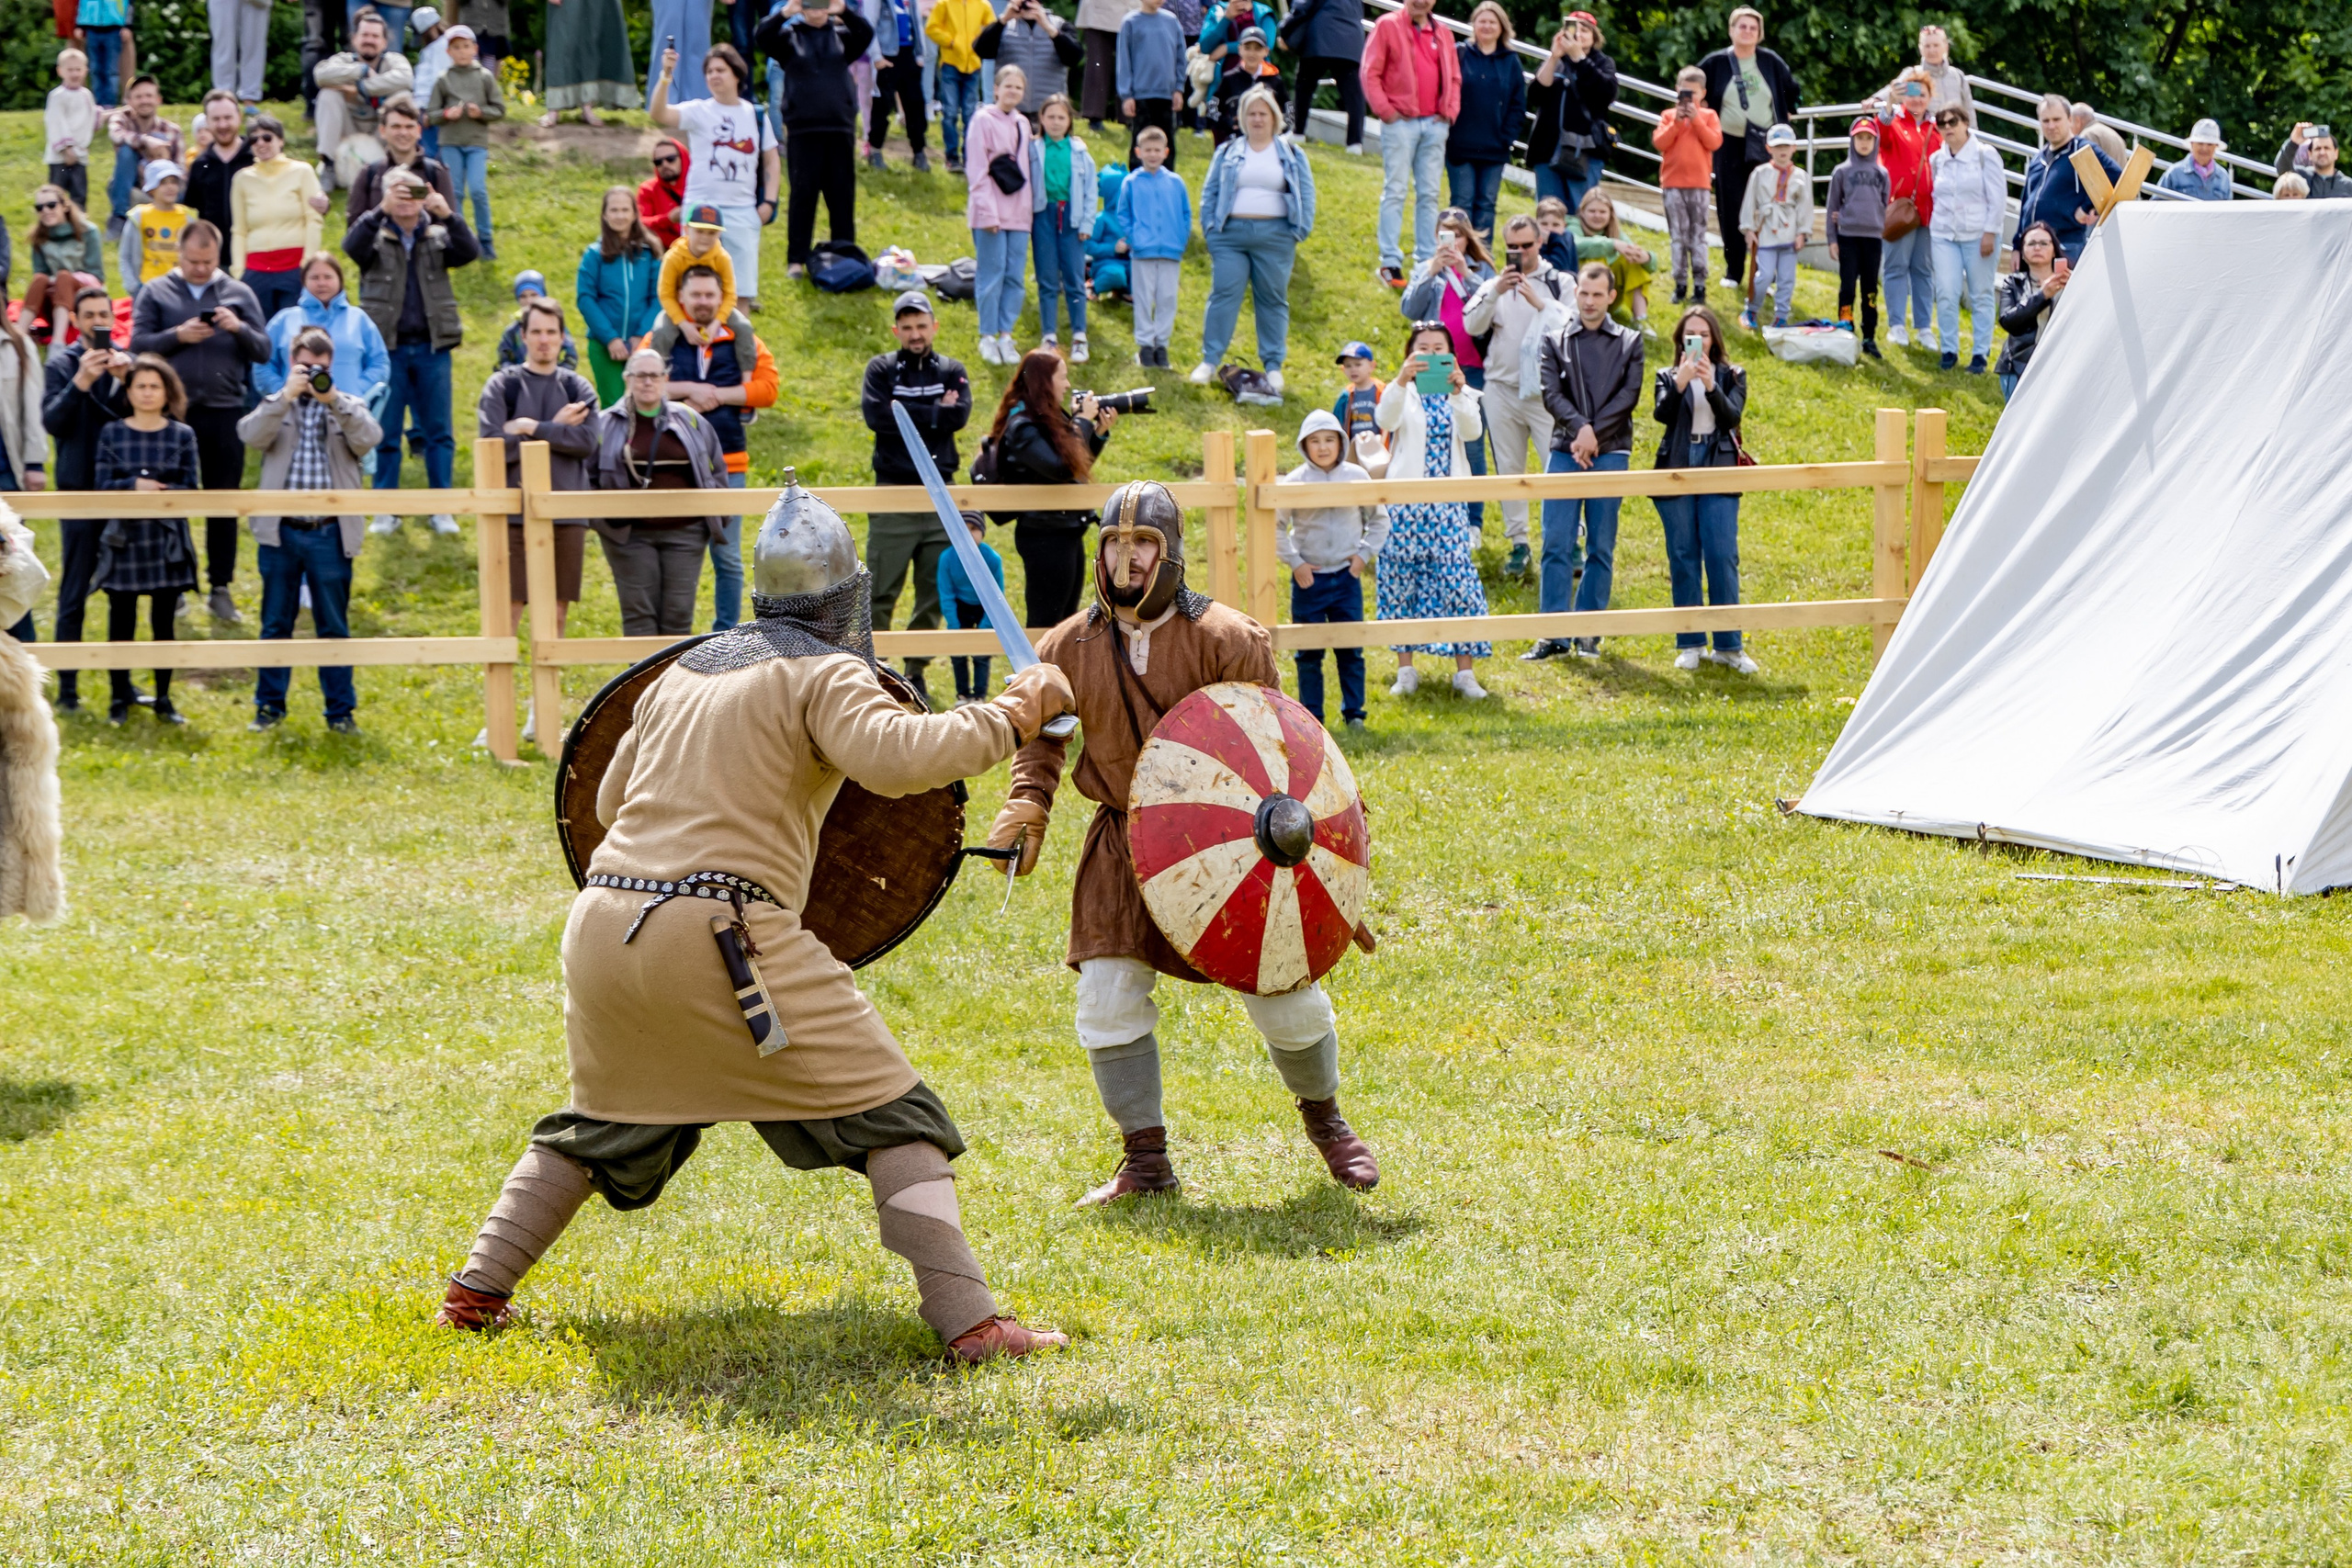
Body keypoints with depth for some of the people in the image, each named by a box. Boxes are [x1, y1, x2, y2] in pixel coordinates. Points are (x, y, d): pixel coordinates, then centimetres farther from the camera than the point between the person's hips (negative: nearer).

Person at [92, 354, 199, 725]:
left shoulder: (182, 436, 3)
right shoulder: (112, 433, 2)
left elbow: (190, 490, -2)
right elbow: (103, 486, -4)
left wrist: (157, 491, -19)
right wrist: (134, 486, -21)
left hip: (167, 542, 0)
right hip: (124, 539, 0)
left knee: (163, 623, 6)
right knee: (121, 623, 2)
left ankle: (164, 699, 15)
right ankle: (119, 699, 12)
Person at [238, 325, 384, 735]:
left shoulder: (349, 408, 8)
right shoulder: (276, 405, 9)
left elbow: (368, 440, -12)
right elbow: (252, 436, -11)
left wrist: (333, 400, -20)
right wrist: (287, 396, -19)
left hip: (329, 534, 0)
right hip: (281, 531, 1)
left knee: (334, 626, 5)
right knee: (275, 624, 8)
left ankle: (340, 710, 12)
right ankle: (270, 705, 18)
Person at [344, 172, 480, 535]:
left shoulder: (438, 238, 8)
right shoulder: (375, 239, 4)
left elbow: (469, 253, -10)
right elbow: (352, 246, -18)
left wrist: (448, 215, -25)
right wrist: (381, 212, -30)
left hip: (432, 348, 1)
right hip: (387, 348, -1)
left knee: (438, 432, 4)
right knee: (385, 432, 3)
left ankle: (441, 509, 9)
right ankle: (386, 510, 10)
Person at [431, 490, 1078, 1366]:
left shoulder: (681, 674, 21)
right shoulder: (824, 675, 1)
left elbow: (611, 801, 32)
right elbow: (895, 757, -18)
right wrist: (1012, 715, -8)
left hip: (603, 925, 7)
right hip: (724, 932, -6)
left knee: (602, 1124, 29)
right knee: (892, 1119, -1)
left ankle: (476, 1291, 23)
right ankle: (969, 1322, -12)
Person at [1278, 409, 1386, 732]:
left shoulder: (1357, 478, 0)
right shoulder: (1295, 482, -6)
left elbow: (1379, 519, 11)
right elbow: (1275, 525, 0)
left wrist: (1365, 554, 1)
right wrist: (1294, 561, -5)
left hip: (1347, 576, 1)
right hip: (1308, 578, -1)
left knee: (1351, 649, 4)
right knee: (1309, 652, 4)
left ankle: (1354, 712, 13)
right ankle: (1311, 716, 10)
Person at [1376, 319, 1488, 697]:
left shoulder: (1462, 395, 8)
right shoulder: (1403, 393, 2)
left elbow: (1472, 431, -13)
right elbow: (1385, 419, -22)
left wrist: (1458, 393, -31)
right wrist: (1401, 380, -40)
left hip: (1448, 505, 1)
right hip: (1405, 501, -1)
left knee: (1458, 581, -6)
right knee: (1402, 581, 1)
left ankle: (1465, 672, -2)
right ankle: (1406, 670, 11)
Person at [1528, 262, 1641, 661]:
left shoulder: (1630, 343, 9)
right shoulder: (1556, 342, 10)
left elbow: (1628, 396, -2)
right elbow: (1551, 393, -1)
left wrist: (1594, 435, -12)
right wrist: (1580, 427, -17)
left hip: (1610, 453, 0)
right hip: (1565, 452, 0)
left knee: (1601, 549, 2)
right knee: (1556, 545, -6)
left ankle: (1588, 634, 7)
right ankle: (1554, 634, -4)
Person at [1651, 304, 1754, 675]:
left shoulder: (1731, 376, 9)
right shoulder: (1668, 377, 10)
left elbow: (1732, 415, -9)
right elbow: (1661, 414, -9)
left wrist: (1711, 387, -25)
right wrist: (1679, 383, -25)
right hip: (1676, 474, 1)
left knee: (1722, 558, -7)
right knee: (1683, 560, 2)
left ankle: (1728, 645, -2)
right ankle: (1690, 644, 9)